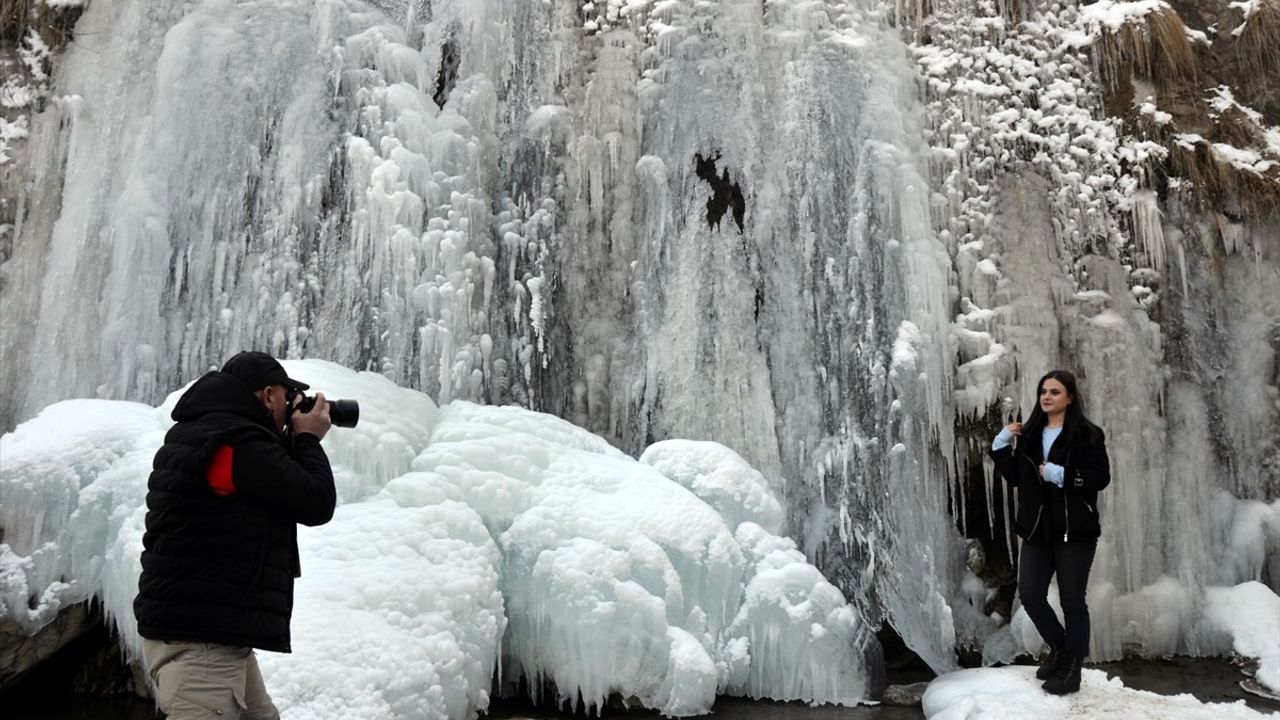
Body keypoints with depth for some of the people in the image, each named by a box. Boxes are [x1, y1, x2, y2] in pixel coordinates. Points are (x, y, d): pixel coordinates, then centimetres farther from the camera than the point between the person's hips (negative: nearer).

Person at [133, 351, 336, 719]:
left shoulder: (192, 437, 14)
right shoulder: (242, 445, -19)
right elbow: (316, 504, -14)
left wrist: (293, 440, 15)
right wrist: (307, 438, 1)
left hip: (207, 631, 11)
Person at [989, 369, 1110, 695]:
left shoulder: (1087, 434, -6)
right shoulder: (1030, 434, 10)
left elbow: (1101, 477, -12)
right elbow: (1014, 477, 9)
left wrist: (1061, 475, -20)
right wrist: (1001, 447, -2)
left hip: (1075, 531, -5)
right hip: (1037, 529, 5)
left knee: (1072, 600, 3)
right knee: (1030, 595, 6)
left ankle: (1072, 668, 18)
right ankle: (1059, 648, 31)